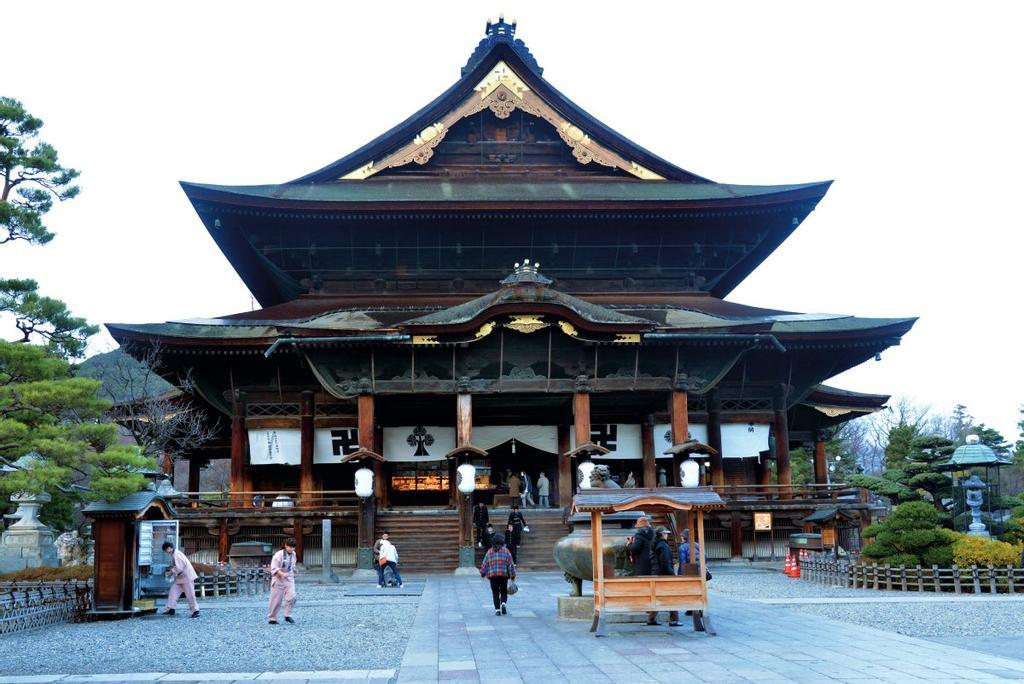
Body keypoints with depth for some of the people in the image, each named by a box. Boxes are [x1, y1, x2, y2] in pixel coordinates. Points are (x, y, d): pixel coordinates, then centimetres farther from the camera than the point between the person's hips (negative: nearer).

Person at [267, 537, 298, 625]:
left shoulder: (293, 554, 4)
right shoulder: (279, 555, -16)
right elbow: (274, 568, -20)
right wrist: (282, 574, -32)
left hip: (289, 579, 5)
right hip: (279, 580, -5)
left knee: (292, 596, -15)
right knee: (276, 600, 2)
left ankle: (287, 616, -3)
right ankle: (271, 618, 15)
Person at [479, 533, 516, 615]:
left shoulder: (489, 552, 5)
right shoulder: (506, 551, 1)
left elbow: (485, 564, 8)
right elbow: (511, 564, -2)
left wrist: (482, 573, 22)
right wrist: (513, 576, 3)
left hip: (492, 575, 1)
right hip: (504, 575, -1)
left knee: (495, 593, 9)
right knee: (504, 592, 12)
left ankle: (497, 609, 1)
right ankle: (503, 603, -14)